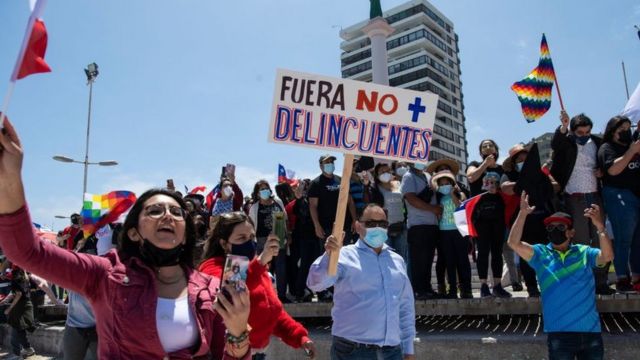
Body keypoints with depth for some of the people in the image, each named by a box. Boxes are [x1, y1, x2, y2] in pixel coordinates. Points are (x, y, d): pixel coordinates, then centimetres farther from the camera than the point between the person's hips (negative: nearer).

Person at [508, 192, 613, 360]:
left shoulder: (584, 252, 6)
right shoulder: (541, 253, 4)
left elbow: (607, 256, -12)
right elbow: (514, 243, -9)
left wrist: (600, 227, -26)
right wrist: (522, 214, -18)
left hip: (590, 330, 1)